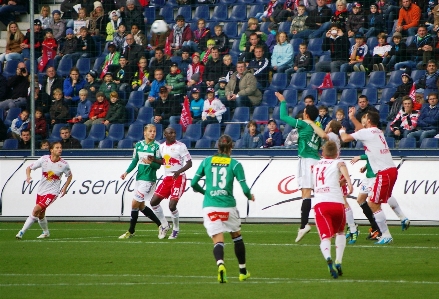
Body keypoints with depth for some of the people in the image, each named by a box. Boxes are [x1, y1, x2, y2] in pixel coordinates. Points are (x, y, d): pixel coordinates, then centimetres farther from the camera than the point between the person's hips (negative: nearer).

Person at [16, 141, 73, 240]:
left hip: (52, 192, -4)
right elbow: (29, 168, 2)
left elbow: (69, 176, 10)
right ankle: (46, 232, 41)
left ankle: (22, 232, -14)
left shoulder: (64, 164, -10)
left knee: (36, 210, -20)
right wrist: (28, 176, -19)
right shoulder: (44, 159, -8)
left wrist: (65, 188, -1)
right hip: (41, 190, 4)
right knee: (41, 215, 14)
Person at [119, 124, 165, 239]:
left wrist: (150, 162, -27)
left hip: (149, 179, -7)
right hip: (139, 177, 7)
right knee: (141, 206, 11)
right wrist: (127, 172, 3)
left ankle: (131, 231, 3)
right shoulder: (138, 145, 8)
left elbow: (158, 165, -8)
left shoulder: (156, 147, -8)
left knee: (135, 203, -9)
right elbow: (134, 161, 15)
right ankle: (160, 225, 23)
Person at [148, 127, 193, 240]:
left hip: (179, 178, -7)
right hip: (167, 178, 7)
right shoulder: (162, 147, 8)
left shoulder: (180, 146, -11)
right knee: (154, 202, 0)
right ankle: (164, 225, 18)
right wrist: (154, 160, 5)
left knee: (172, 205, -14)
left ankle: (176, 229, 9)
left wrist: (179, 171, -27)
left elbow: (189, 163, -11)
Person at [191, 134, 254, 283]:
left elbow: (193, 183, 5)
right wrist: (250, 197, 18)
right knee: (237, 237, 21)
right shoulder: (235, 164, -2)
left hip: (209, 207, 1)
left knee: (218, 241, -1)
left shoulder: (207, 161, 5)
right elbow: (244, 188, -4)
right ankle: (243, 271, 29)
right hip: (228, 206, -1)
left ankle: (220, 264, -32)